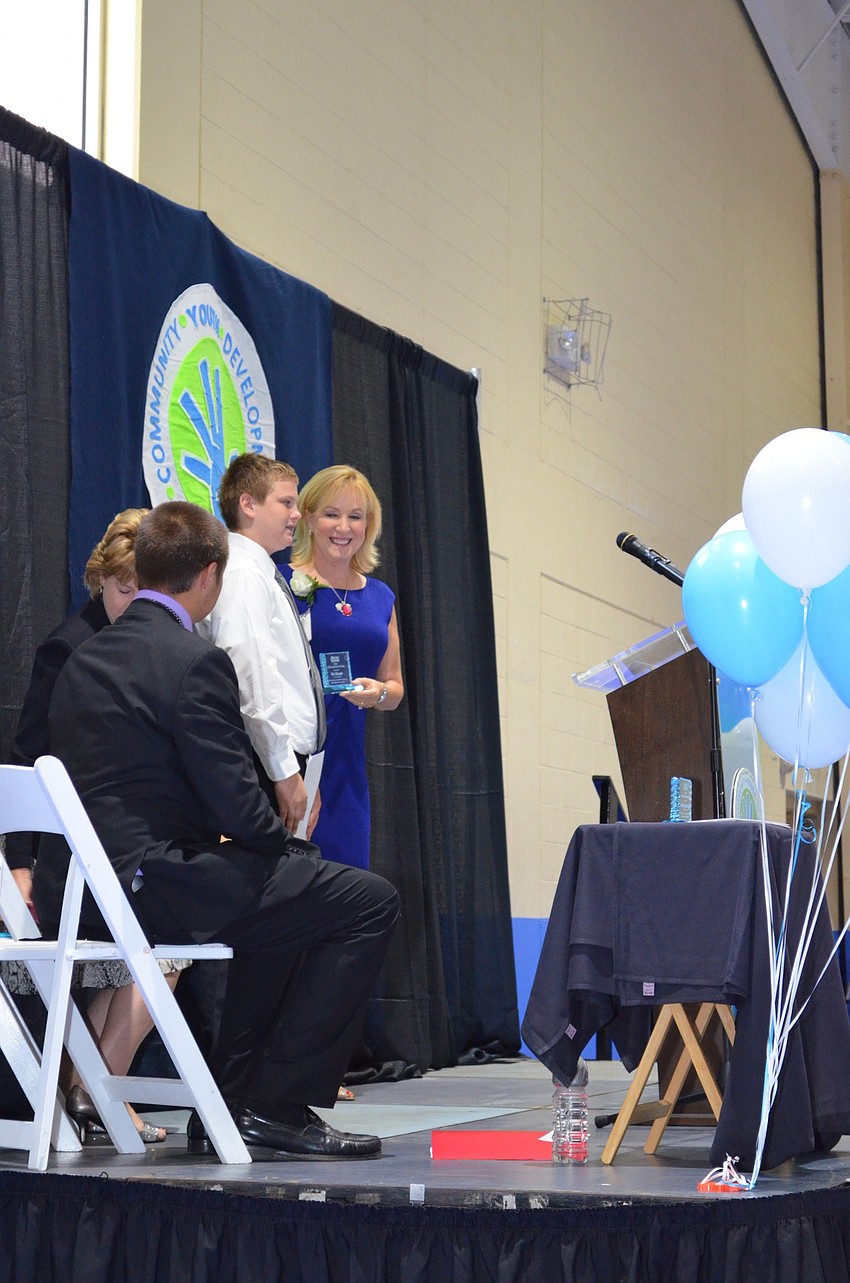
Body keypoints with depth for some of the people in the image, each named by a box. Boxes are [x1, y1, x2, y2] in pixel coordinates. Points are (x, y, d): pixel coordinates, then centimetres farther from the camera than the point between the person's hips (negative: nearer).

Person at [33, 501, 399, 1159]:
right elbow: (237, 804, -16)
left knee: (281, 898, 31)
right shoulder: (195, 661, -13)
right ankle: (278, 1105, -1)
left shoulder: (84, 659, 14)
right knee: (370, 901, -3)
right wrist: (295, 848, 5)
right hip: (151, 884, -10)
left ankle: (229, 1104, 28)